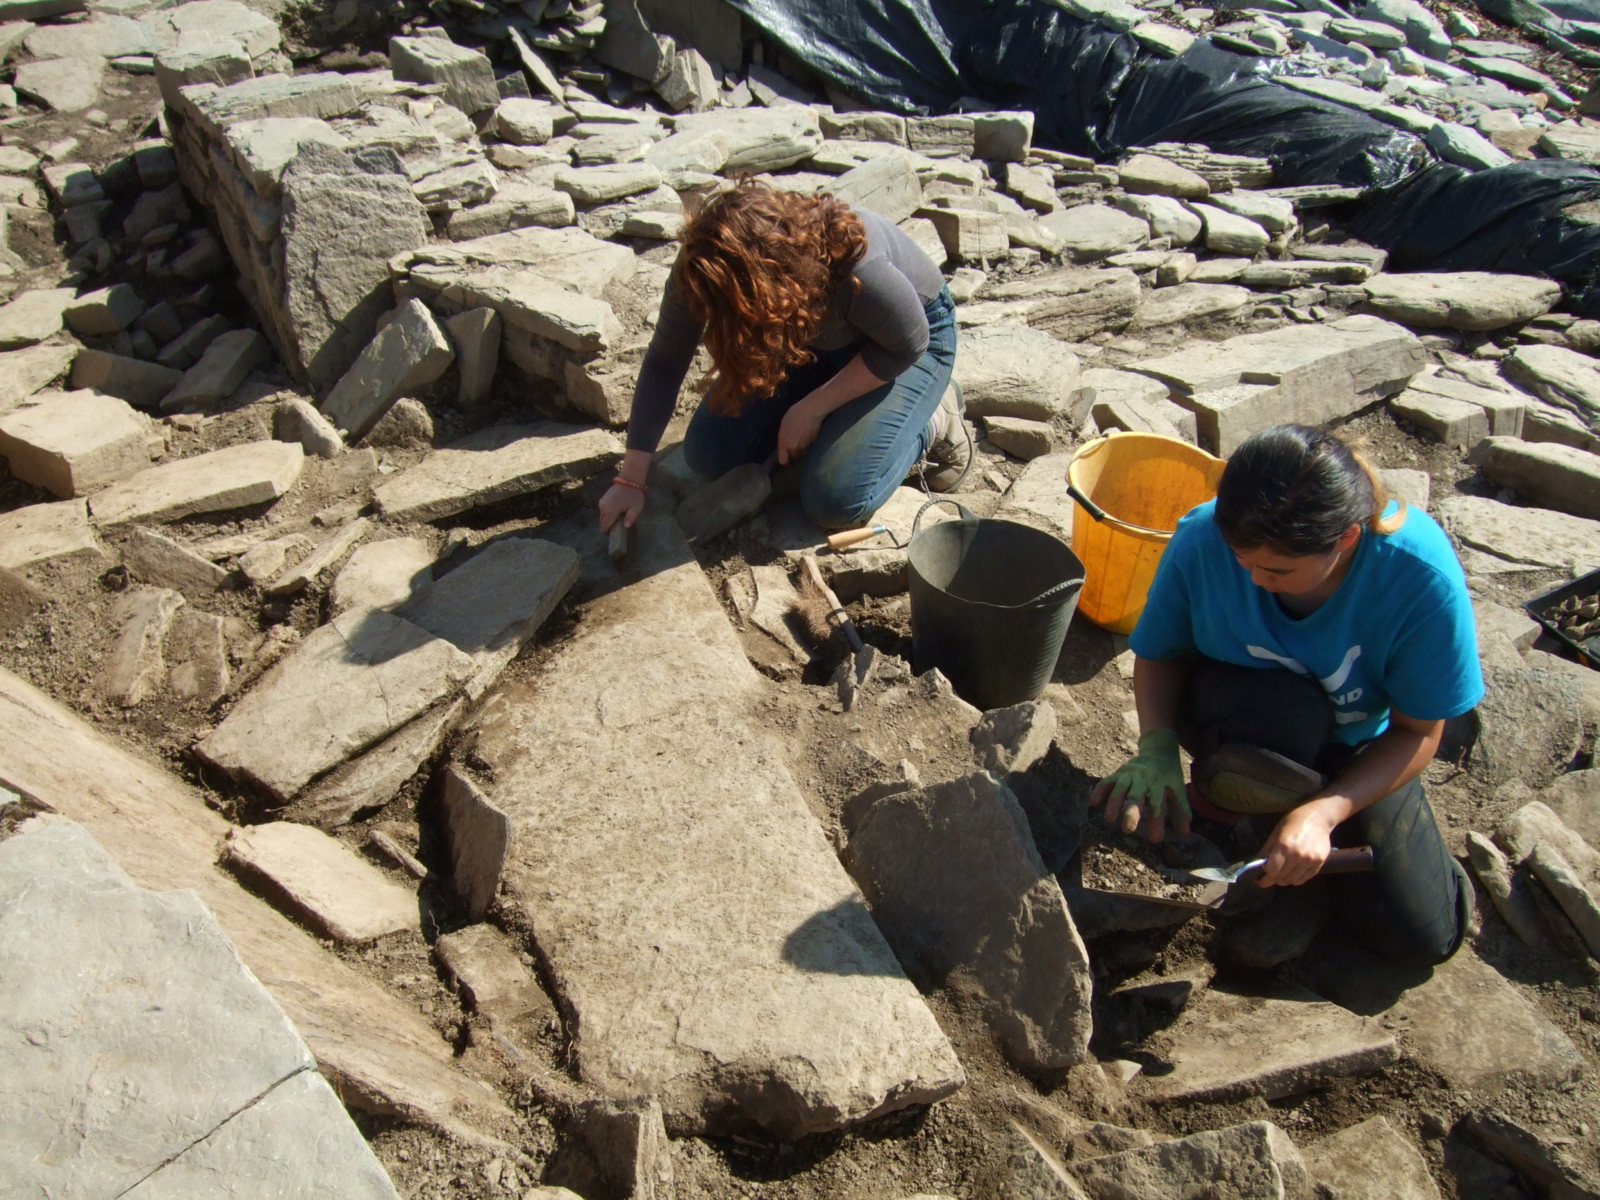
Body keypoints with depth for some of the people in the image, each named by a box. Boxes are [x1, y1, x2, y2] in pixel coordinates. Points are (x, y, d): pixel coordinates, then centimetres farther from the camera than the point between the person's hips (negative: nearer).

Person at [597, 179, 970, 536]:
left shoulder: (856, 270, -42)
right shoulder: (706, 265, -27)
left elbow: (907, 346, -22)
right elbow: (664, 362, -16)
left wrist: (811, 409, -21)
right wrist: (631, 480, -15)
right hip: (813, 335, 6)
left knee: (835, 502, -22)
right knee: (708, 455, -7)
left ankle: (933, 422, 4)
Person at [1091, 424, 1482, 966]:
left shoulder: (1421, 574, -31)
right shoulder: (1202, 540, -29)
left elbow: (1417, 731, -19)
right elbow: (1159, 653, -11)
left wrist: (1323, 812, -33)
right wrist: (1156, 747, -30)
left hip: (1360, 745, 2)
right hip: (1235, 700, -1)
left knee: (1424, 938, -4)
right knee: (1284, 718, -41)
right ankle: (1226, 790, -4)